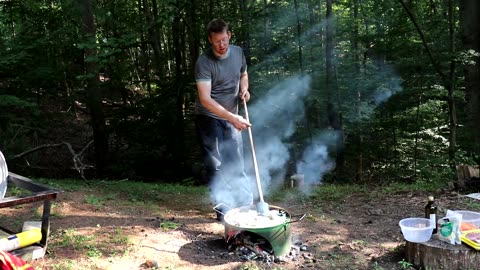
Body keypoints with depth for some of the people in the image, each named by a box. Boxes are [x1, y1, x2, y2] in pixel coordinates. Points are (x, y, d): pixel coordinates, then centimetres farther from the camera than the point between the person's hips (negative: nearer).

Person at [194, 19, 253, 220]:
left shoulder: (238, 52, -2)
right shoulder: (204, 62, -20)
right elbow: (205, 99, -28)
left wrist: (244, 89, -4)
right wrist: (232, 117, -37)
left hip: (232, 118, 5)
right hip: (208, 118, -5)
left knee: (236, 164, 10)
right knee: (215, 167, -3)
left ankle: (246, 205, 19)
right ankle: (224, 209, 6)